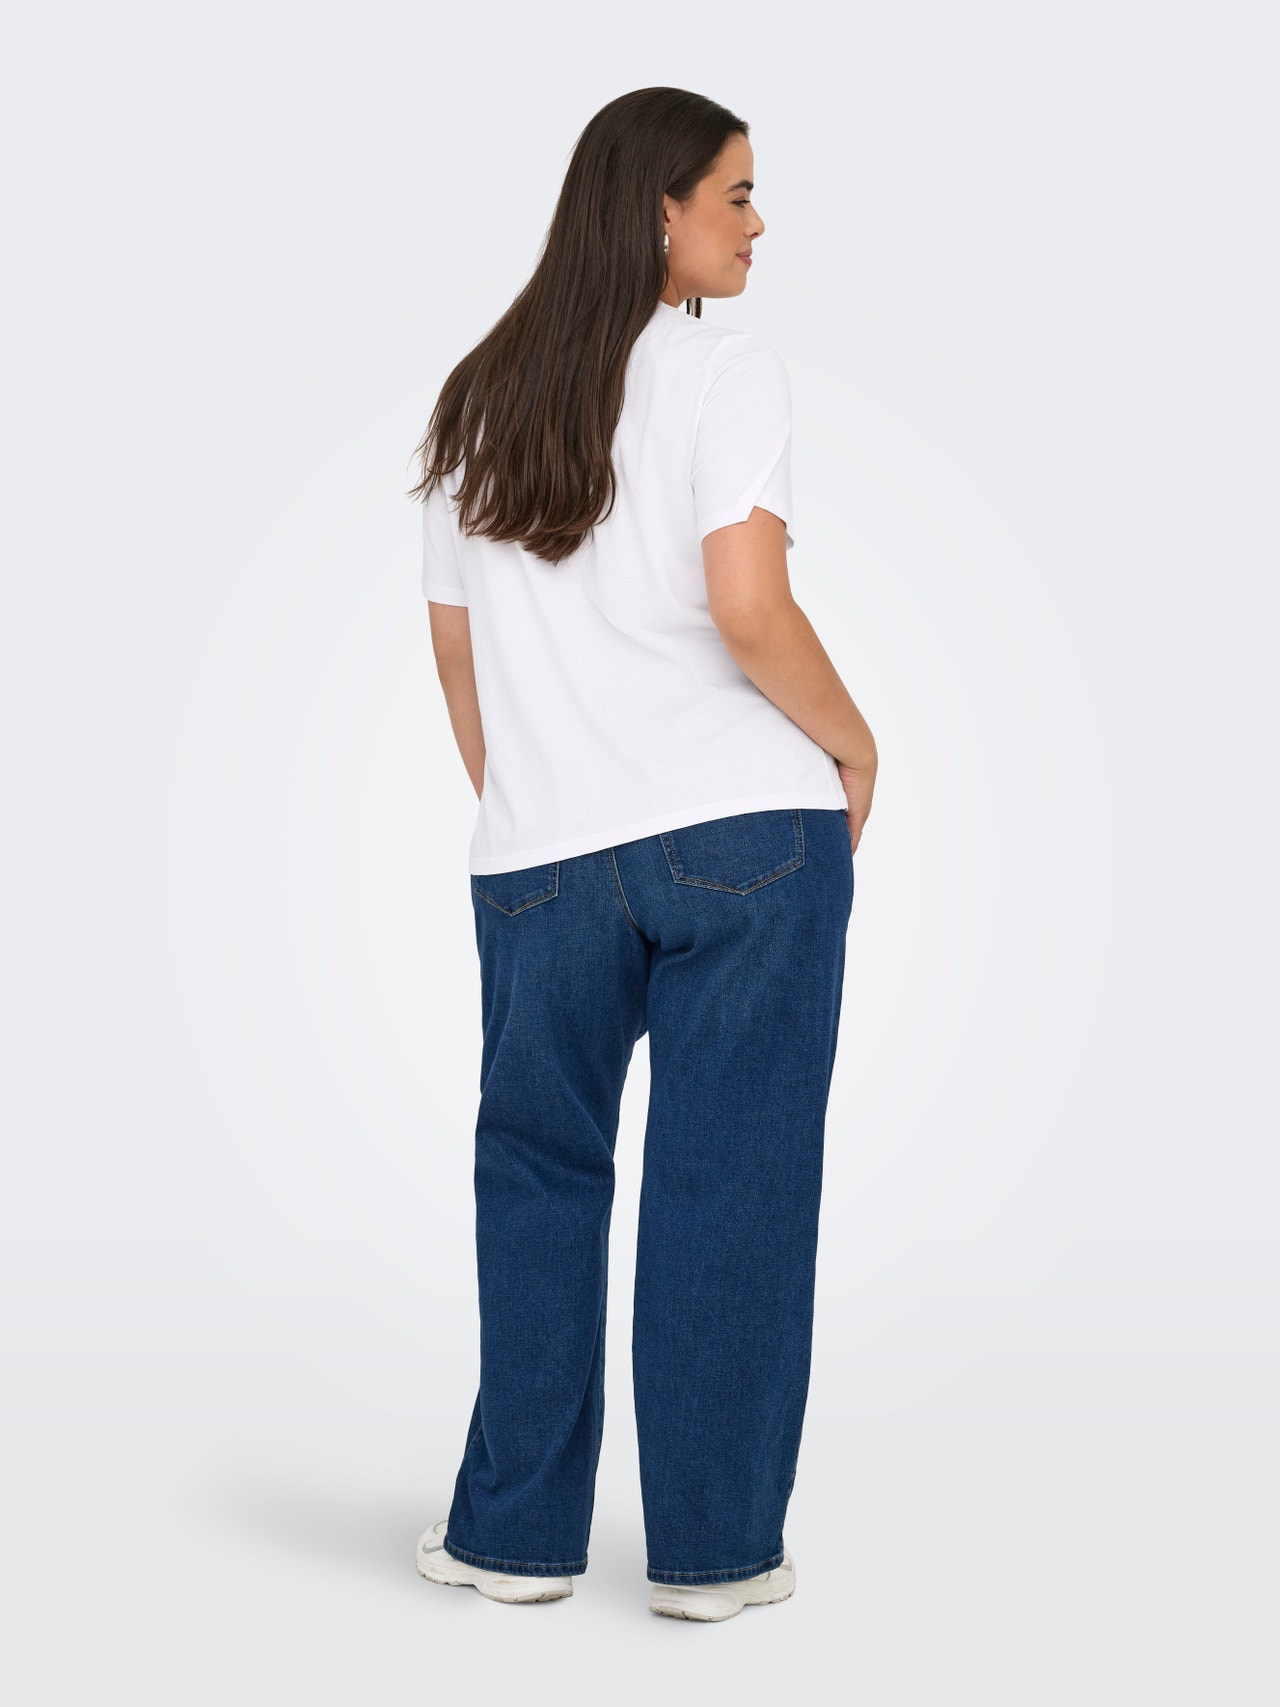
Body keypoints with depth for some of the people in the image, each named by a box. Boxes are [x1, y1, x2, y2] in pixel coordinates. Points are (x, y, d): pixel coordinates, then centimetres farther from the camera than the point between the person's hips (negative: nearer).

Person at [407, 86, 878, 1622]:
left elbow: (453, 643, 15)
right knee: (728, 1185, 4)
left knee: (537, 1176, 16)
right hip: (746, 832, -4)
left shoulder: (477, 396, 11)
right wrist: (855, 747, 0)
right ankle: (712, 1549, 12)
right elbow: (748, 611, -16)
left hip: (542, 861, 5)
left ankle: (517, 1529, 22)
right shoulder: (724, 368, -6)